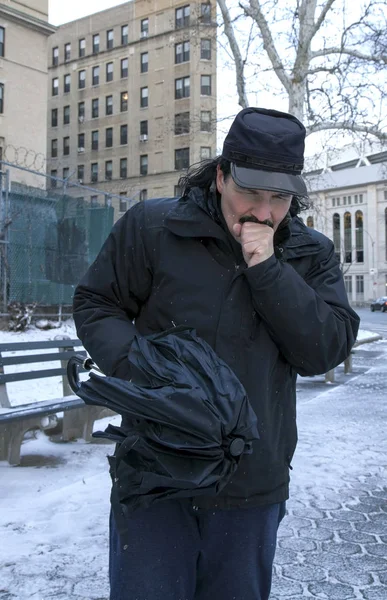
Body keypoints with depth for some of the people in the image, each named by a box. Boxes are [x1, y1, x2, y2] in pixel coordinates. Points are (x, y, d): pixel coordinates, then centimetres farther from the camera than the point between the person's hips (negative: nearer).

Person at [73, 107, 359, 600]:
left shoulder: (312, 255, 3)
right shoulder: (152, 226, -5)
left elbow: (328, 351, -7)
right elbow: (96, 304, 2)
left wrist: (268, 270, -17)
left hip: (254, 486, 3)